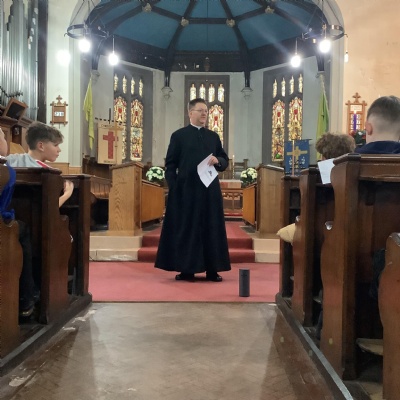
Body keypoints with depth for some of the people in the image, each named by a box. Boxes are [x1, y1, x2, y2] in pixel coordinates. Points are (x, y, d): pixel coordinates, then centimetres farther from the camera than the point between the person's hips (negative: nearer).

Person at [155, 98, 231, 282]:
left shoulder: (213, 137, 14)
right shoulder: (178, 136, 3)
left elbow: (225, 161, 14)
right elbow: (170, 165, 0)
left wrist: (218, 161, -9)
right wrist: (173, 188, -9)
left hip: (209, 190, 3)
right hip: (186, 190, -3)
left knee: (211, 229, 4)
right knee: (185, 229, 2)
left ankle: (212, 270, 11)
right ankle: (186, 269, 10)